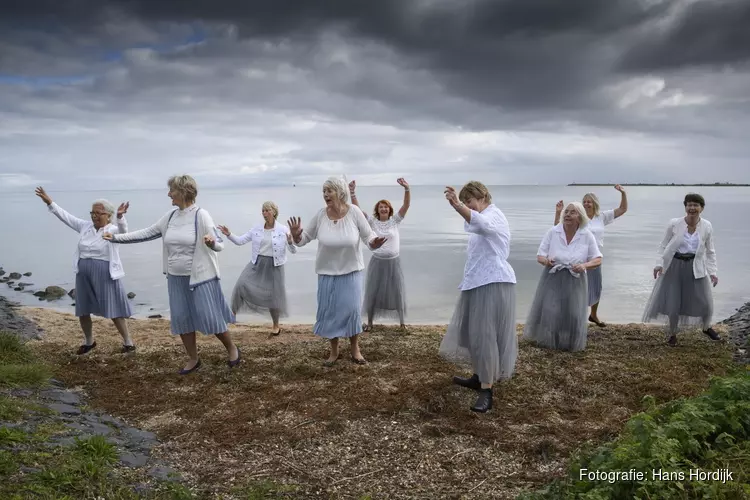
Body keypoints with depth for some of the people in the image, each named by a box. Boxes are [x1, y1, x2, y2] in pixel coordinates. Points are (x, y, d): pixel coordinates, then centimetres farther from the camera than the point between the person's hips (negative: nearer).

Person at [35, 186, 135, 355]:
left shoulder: (113, 230, -9)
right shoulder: (85, 226, 7)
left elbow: (123, 229, -30)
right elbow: (66, 216, 12)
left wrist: (120, 216, -50)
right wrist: (49, 202, 7)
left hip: (106, 277, -6)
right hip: (84, 276, 6)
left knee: (114, 311, -2)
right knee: (83, 311, 14)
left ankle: (128, 342, 10)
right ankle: (89, 341, 34)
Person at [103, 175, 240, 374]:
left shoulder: (201, 215, -13)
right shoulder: (170, 216, 5)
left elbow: (220, 245, -14)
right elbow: (147, 233, 13)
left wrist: (211, 242, -38)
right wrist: (116, 237, 12)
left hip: (200, 277, -6)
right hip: (176, 278, 6)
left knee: (210, 318, -2)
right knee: (180, 318, 9)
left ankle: (232, 348, 21)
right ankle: (193, 359, 24)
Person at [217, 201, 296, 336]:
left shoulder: (283, 230, -6)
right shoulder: (257, 229, 3)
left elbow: (294, 250, -6)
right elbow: (240, 240, 3)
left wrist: (290, 242, -27)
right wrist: (229, 235, -13)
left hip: (274, 265, -3)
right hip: (257, 263, 3)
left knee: (273, 295, 6)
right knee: (242, 284, -15)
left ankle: (276, 326, 25)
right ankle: (233, 312, 5)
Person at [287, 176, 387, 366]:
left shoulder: (354, 212, -14)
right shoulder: (320, 215, -10)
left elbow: (368, 235, -8)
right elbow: (304, 238, -1)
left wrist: (374, 243, -30)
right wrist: (296, 235, -23)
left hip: (351, 271, -1)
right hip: (327, 272, 2)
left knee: (351, 309, 1)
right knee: (329, 310, 7)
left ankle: (355, 349, 23)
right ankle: (334, 350, 26)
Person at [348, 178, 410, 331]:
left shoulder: (395, 220, -2)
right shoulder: (372, 221, -2)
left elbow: (406, 205, -14)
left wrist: (406, 188, -30)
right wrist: (352, 192, -24)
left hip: (393, 262, 0)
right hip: (377, 262, 0)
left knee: (397, 292, 9)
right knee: (372, 292, 10)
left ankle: (402, 322, 24)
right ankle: (369, 322, 26)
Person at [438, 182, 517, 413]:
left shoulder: (494, 214, -12)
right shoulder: (485, 218, 22)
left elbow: (480, 223, -37)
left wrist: (457, 206, -52)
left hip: (493, 283, -10)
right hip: (479, 282, 10)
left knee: (485, 334, -11)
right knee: (475, 332, 14)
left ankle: (487, 391, -7)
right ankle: (479, 377, 26)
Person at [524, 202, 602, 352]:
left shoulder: (587, 235, -6)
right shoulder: (552, 232, -7)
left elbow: (597, 260, -2)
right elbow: (540, 256, -4)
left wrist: (584, 266, -23)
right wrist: (546, 261, -27)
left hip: (575, 281, 0)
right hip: (552, 278, 0)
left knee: (572, 315, 3)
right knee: (548, 312, 1)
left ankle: (569, 343, 28)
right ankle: (545, 341, 25)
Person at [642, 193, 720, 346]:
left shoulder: (707, 227, -5)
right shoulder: (674, 224, -12)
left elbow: (710, 251, 5)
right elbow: (663, 246, -2)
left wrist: (713, 272, 1)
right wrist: (659, 263, -12)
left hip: (696, 268, 2)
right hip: (675, 266, -2)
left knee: (706, 302, 6)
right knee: (673, 303, 3)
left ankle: (707, 328, 39)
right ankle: (672, 333, 28)